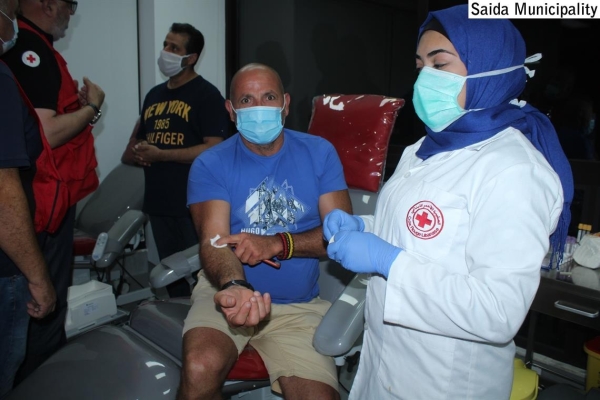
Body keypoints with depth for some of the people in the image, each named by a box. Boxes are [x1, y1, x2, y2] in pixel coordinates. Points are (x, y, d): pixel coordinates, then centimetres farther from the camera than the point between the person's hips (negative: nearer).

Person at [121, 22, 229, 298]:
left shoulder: (207, 95, -7)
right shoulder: (154, 94, 14)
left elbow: (213, 149, -18)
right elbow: (135, 142, 21)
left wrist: (160, 155, -17)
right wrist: (135, 154, -3)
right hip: (158, 202, 7)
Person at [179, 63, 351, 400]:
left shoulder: (319, 153, 1)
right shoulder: (210, 165, -3)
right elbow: (214, 241, -14)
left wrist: (278, 243, -19)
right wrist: (235, 286, -36)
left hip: (300, 305, 2)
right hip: (230, 291, -1)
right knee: (201, 368, -28)